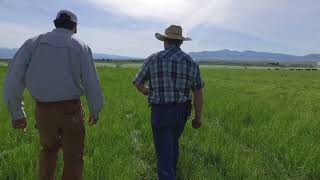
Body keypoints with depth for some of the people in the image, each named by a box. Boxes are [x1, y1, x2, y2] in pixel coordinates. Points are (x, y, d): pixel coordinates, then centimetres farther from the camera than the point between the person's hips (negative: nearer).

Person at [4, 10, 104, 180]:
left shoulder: (34, 42, 4)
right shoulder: (81, 47, -2)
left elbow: (14, 78, -3)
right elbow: (92, 84, -7)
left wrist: (16, 113, 5)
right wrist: (95, 111, 8)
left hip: (43, 110, 3)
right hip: (70, 110, -3)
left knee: (49, 148, 29)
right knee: (73, 157, 10)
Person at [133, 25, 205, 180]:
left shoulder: (154, 59, -6)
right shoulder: (191, 63, 1)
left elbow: (138, 83, 5)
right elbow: (198, 93, 2)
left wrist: (148, 93, 26)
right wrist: (198, 117, 11)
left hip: (160, 112, -4)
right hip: (181, 112, 5)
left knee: (164, 151, 4)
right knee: (173, 143, 29)